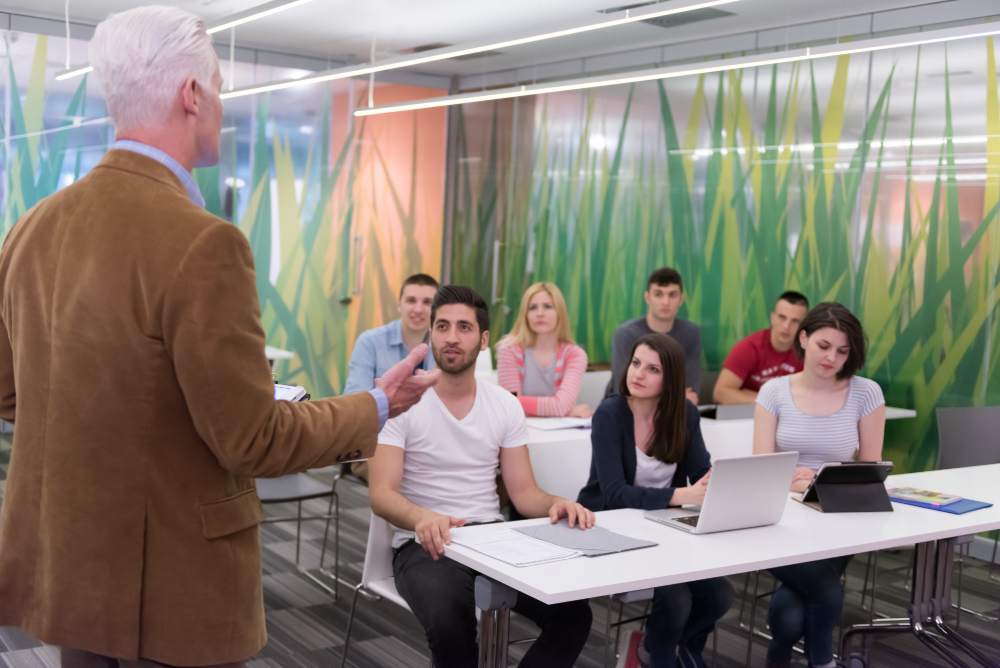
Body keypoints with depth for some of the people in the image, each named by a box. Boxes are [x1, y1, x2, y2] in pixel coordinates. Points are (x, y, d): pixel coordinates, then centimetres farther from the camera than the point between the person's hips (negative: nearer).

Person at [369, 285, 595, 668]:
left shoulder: (505, 405, 10)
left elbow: (523, 492, 9)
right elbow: (381, 493, -11)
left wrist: (555, 504, -15)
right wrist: (422, 517, -33)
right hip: (427, 545, -4)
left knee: (573, 612, -21)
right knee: (450, 623, -36)